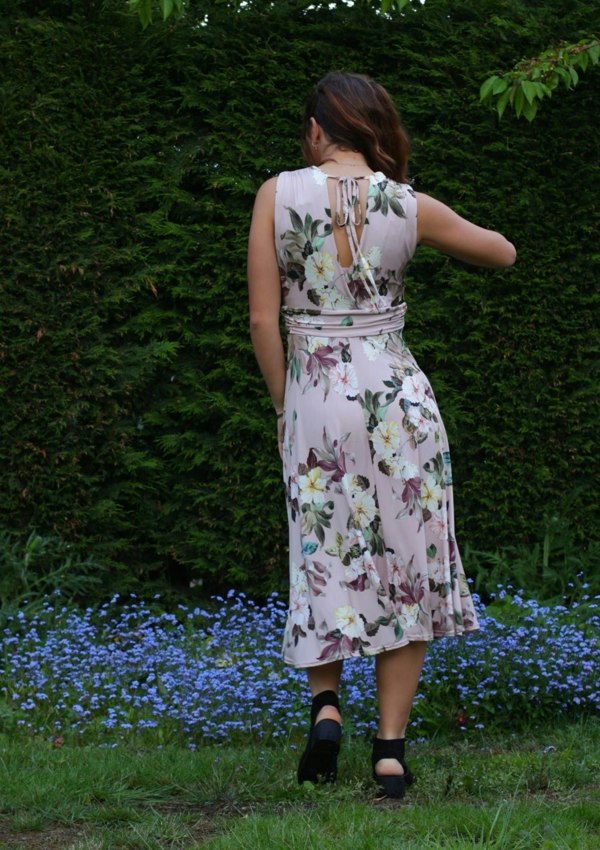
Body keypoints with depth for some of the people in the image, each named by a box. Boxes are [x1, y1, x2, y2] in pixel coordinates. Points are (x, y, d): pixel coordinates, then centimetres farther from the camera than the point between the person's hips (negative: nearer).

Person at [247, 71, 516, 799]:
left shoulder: (277, 195, -5)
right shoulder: (410, 208, -3)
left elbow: (262, 319, -7)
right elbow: (502, 253, 13)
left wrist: (283, 405, 5)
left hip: (314, 399, 0)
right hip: (397, 396, 0)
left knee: (325, 564, 16)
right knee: (405, 570, 9)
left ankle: (325, 704, -5)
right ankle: (391, 749, 7)